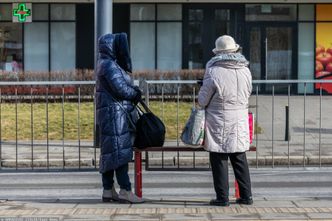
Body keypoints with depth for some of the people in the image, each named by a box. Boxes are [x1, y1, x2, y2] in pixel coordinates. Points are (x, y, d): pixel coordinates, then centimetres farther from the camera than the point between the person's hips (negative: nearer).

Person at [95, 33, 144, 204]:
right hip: (115, 113, -10)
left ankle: (108, 191, 10)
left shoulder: (109, 64, 19)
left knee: (109, 152, 8)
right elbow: (121, 89, -18)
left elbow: (123, 86, 18)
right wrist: (135, 93, -1)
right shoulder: (109, 65, -12)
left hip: (112, 114, 10)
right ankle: (125, 191, -11)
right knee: (120, 151, -11)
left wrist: (134, 91, 1)